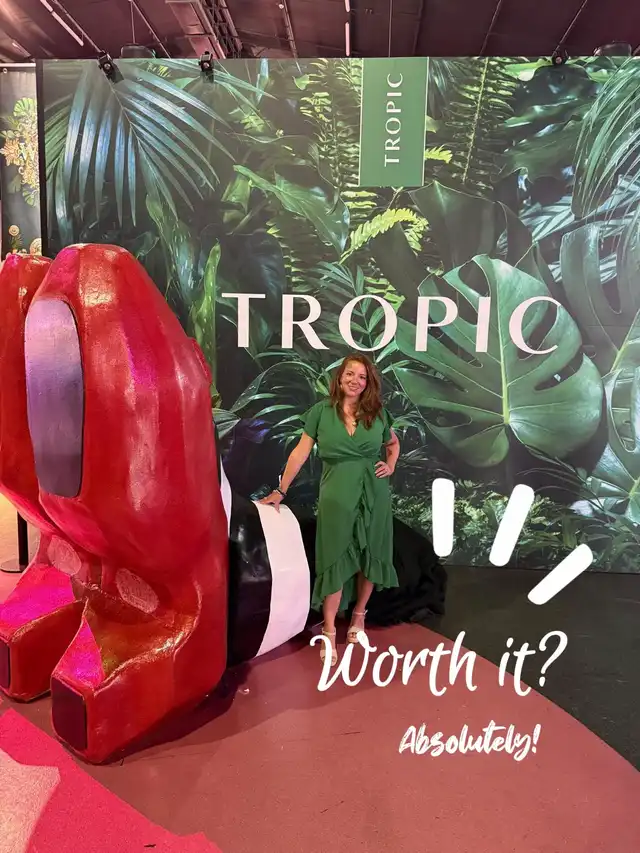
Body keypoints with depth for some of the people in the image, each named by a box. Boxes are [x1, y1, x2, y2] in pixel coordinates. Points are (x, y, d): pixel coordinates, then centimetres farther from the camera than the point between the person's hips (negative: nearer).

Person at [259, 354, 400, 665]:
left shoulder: (377, 413, 3)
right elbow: (300, 452, -3)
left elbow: (393, 443, 22)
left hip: (373, 493, 3)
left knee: (369, 555, 11)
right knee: (335, 561, 0)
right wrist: (281, 491, -6)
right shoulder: (321, 411, -2)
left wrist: (390, 467, 4)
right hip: (337, 495, -2)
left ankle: (359, 616, 32)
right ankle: (329, 633, 9)